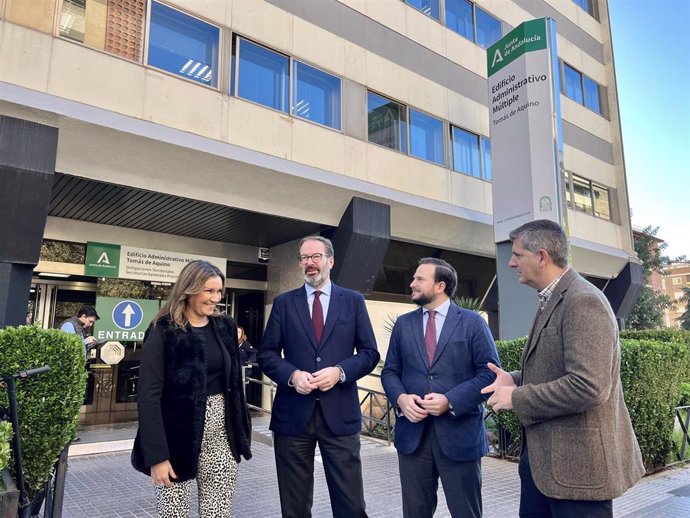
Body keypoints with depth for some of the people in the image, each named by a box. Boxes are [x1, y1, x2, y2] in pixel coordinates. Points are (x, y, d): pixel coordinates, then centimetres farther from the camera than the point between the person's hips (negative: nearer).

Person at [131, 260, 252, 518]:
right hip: (179, 436, -4)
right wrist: (156, 455, -17)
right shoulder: (163, 332, -11)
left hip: (221, 434, 5)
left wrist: (241, 433, 6)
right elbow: (149, 395, -13)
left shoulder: (225, 327, 5)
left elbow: (234, 383, 9)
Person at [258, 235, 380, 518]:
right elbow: (266, 354, 5)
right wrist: (292, 375, -13)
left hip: (339, 413, -1)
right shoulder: (283, 302, 6)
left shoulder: (354, 301, 6)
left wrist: (340, 371, -13)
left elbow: (370, 353, 4)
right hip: (293, 414, 1)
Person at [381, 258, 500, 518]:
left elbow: (490, 372, -6)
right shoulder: (403, 324, 11)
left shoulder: (472, 322, -1)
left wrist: (451, 401, -17)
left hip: (459, 433, -3)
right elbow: (390, 371, 11)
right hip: (412, 432, 3)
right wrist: (400, 398, -10)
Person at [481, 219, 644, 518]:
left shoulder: (582, 302, -21)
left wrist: (517, 397, -19)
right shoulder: (552, 301, 12)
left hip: (576, 462, -9)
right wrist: (515, 380, 4)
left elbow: (588, 387, -29)